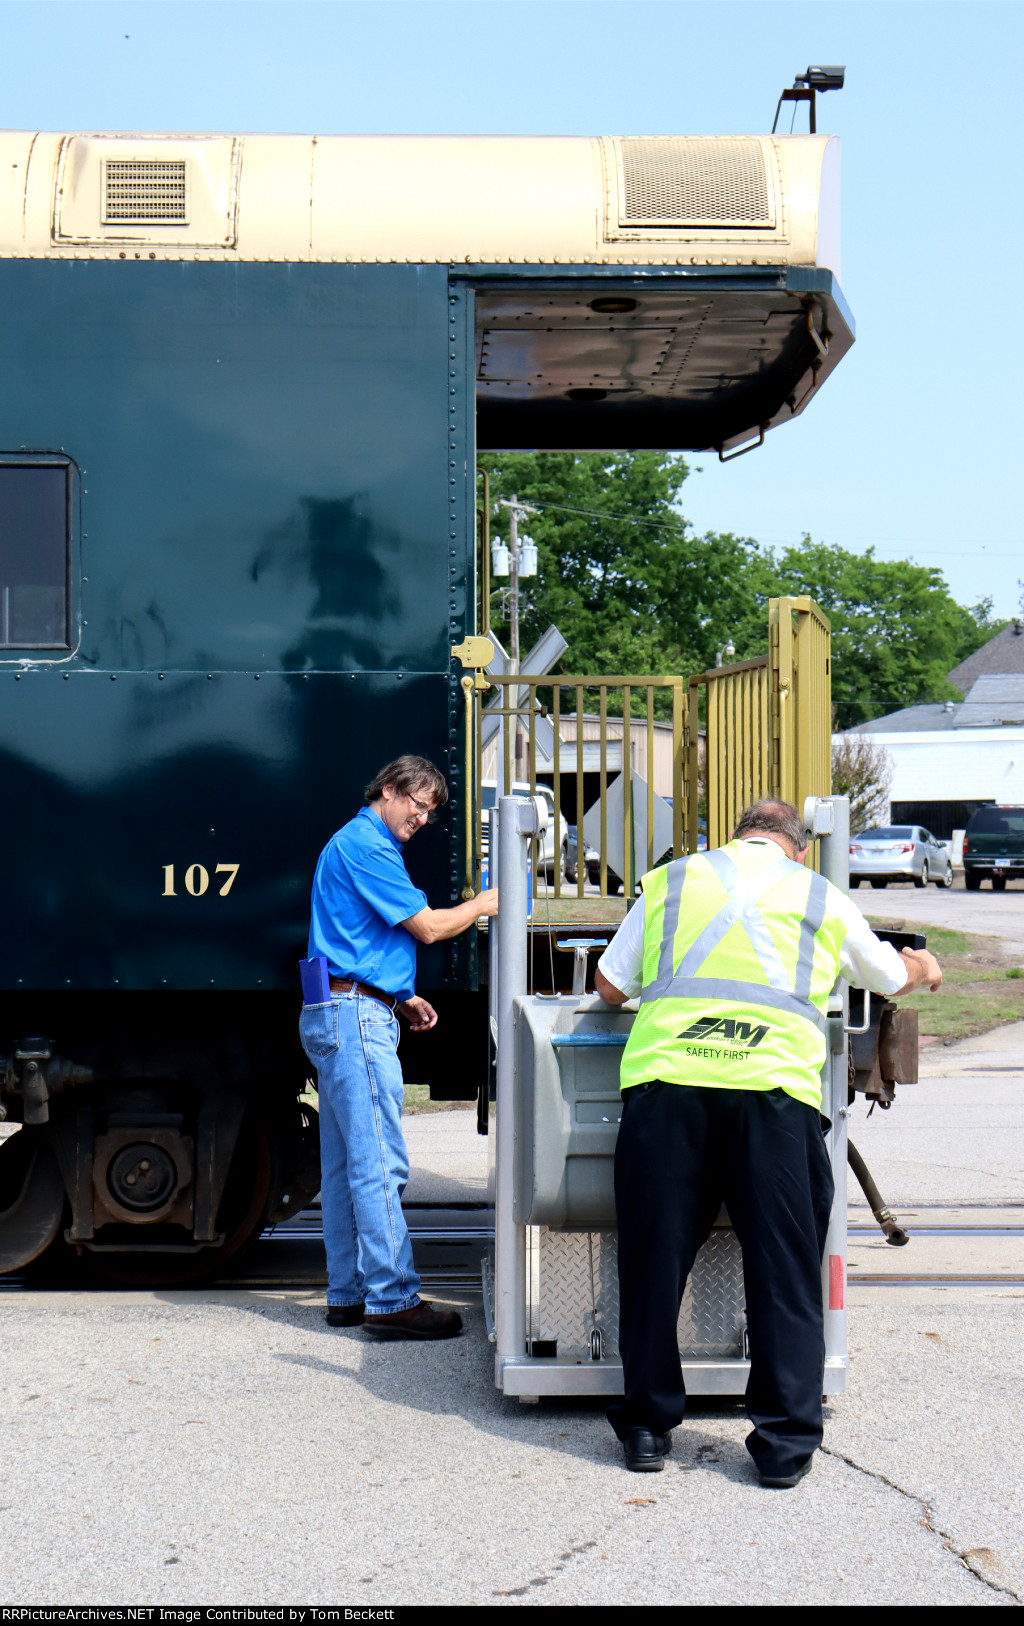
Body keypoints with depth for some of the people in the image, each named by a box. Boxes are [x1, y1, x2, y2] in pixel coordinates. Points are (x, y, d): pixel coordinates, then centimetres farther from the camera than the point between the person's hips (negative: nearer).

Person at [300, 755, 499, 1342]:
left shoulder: (361, 845, 22)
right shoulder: (365, 846, -11)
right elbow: (428, 926, -12)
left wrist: (402, 998, 18)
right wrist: (485, 903, 3)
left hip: (342, 1013, 11)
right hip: (357, 1015, -11)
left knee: (346, 1163, 12)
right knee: (380, 1162, -10)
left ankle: (350, 1294, 17)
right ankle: (392, 1300, -9)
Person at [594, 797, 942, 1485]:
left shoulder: (669, 881, 19)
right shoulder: (822, 897, 19)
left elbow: (609, 987, 21)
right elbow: (892, 977, 35)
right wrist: (924, 967, 59)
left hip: (666, 1077, 1)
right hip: (774, 1085, -1)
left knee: (655, 1256, 11)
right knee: (784, 1267, 9)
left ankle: (649, 1426, 20)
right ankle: (786, 1440, 12)